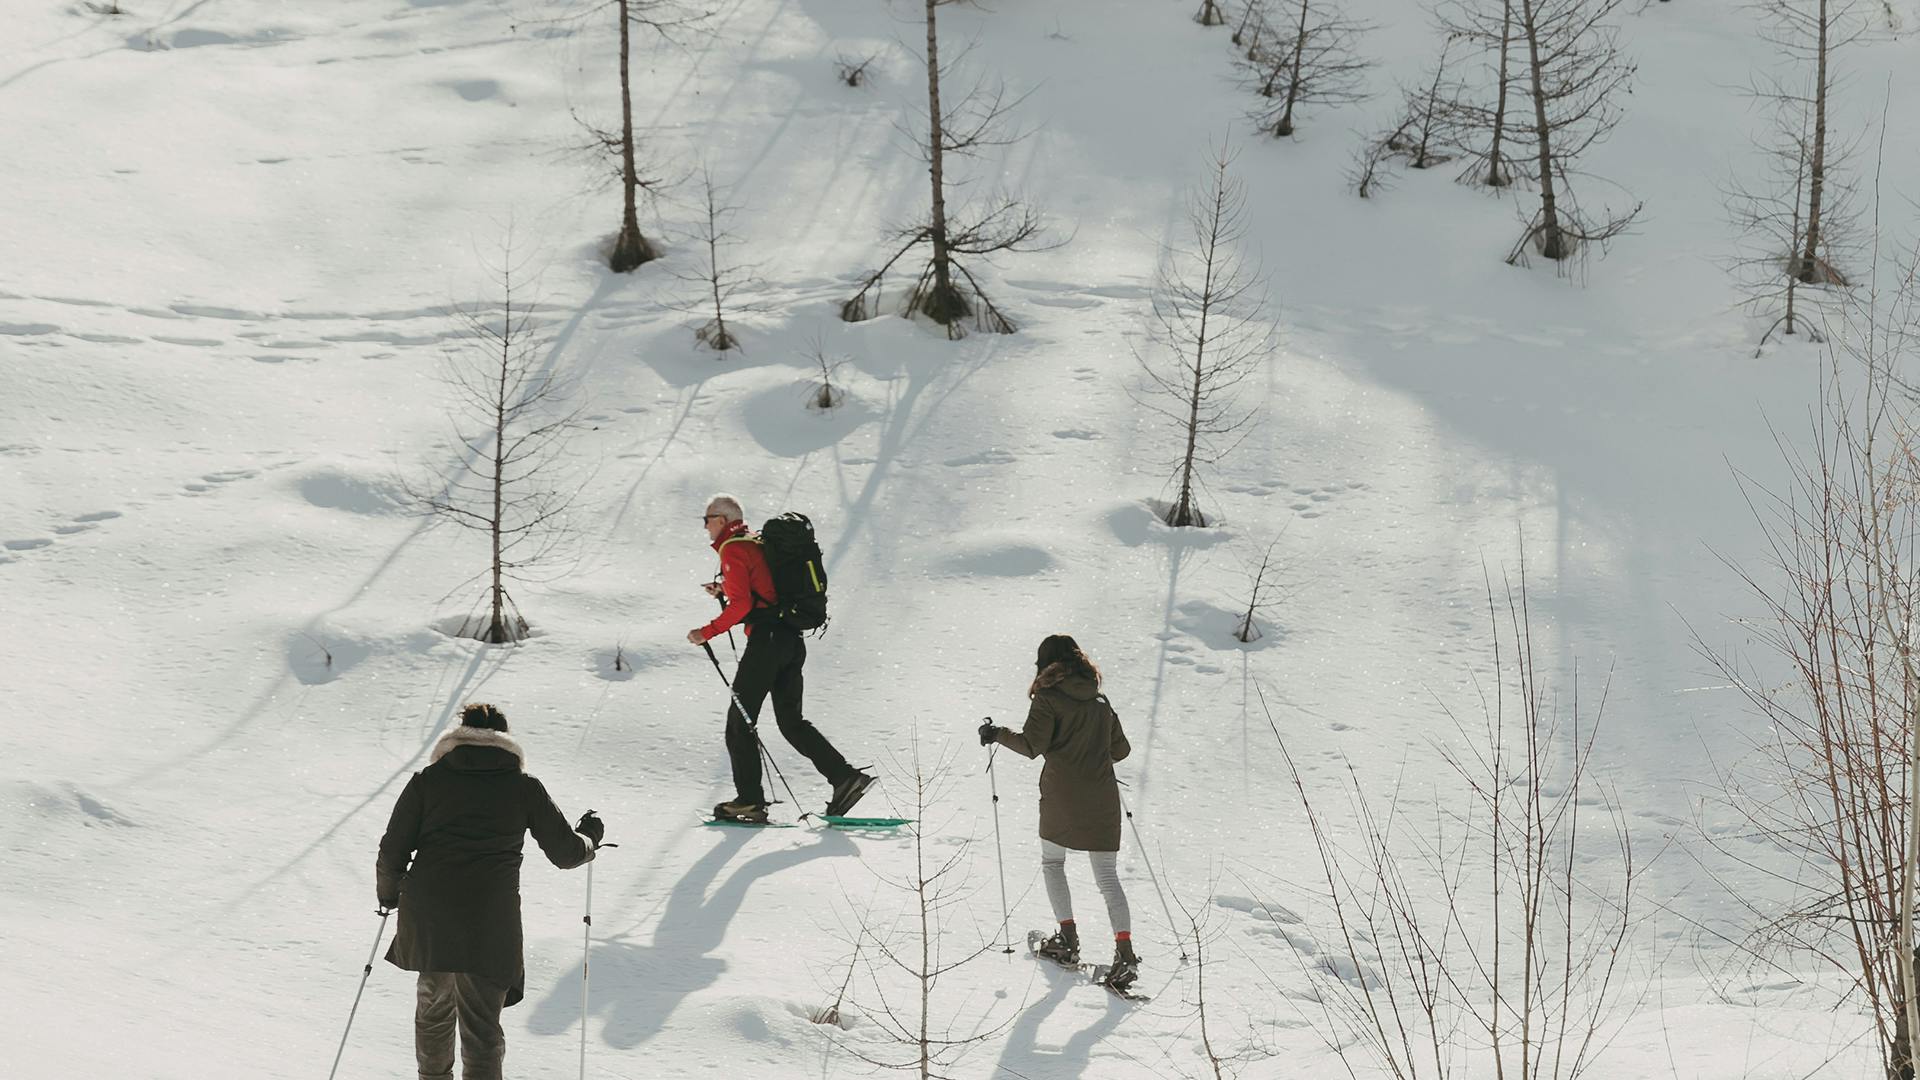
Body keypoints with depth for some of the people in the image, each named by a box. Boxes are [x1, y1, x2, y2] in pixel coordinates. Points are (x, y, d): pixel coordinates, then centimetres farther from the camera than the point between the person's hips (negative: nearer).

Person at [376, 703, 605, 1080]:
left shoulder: (428, 780, 8)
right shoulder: (524, 787, 7)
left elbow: (393, 849, 6)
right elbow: (565, 852, 11)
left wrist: (388, 892, 25)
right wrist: (590, 837, 33)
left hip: (428, 916, 2)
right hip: (490, 922, -2)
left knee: (434, 1004, 26)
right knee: (481, 1027, 2)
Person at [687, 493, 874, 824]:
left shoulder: (732, 549, -6)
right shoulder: (757, 543, 21)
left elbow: (741, 605, -15)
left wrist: (707, 632, -10)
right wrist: (725, 591, 27)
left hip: (767, 637, -9)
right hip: (792, 639, 9)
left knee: (740, 720, 0)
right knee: (791, 721, 11)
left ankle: (749, 800, -2)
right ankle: (845, 777, -1)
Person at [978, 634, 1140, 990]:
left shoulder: (1048, 698, -3)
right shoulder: (1101, 701, 13)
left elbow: (1033, 744, -13)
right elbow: (1121, 750, 17)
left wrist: (998, 734, 2)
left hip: (1062, 796, -4)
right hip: (1102, 797, 4)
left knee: (1052, 862, 19)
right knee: (1107, 875, 3)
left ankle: (1068, 938, 11)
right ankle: (1125, 951, -12)